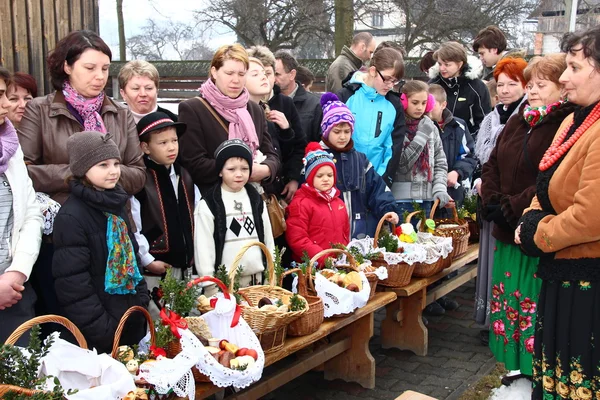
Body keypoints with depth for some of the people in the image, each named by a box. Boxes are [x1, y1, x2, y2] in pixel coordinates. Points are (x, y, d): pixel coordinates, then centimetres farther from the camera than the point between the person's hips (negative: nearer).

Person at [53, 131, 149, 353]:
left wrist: (142, 299, 9)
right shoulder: (71, 216, -18)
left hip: (132, 319, 8)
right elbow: (72, 281, -21)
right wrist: (100, 329, -19)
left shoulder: (115, 205, 8)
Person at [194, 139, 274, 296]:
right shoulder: (208, 205, -6)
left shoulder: (257, 201, 9)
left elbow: (268, 239, 13)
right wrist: (210, 284, -11)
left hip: (256, 278, 5)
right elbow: (203, 246, -8)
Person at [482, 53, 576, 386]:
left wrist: (513, 207, -17)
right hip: (506, 231, 8)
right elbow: (492, 165, 14)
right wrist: (492, 203, -2)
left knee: (535, 302, -1)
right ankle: (516, 365, 28)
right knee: (507, 297, 14)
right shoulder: (517, 122, 13)